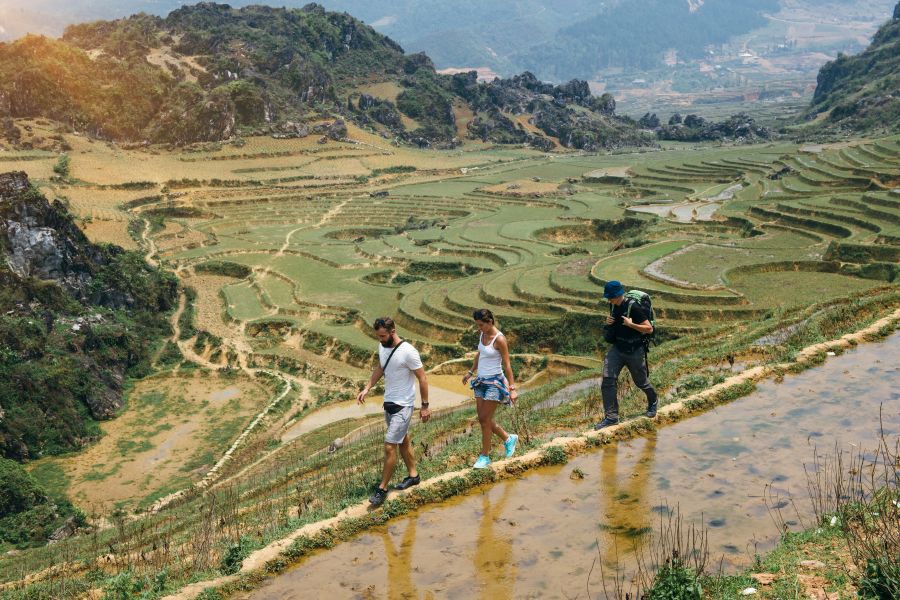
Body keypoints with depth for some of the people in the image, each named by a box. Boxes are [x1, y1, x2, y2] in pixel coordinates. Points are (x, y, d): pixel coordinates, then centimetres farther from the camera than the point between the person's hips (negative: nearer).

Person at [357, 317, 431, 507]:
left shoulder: (408, 351, -23)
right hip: (388, 402, 8)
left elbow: (422, 378, -16)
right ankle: (413, 475, 37)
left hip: (402, 406, -8)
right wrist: (367, 388, 7)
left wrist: (425, 406, -13)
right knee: (403, 441, 21)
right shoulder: (382, 347, 0)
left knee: (389, 447, -8)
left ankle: (382, 489, 1)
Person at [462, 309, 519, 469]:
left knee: (485, 420, -3)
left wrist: (512, 388, -17)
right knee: (483, 419, 10)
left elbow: (507, 365, -16)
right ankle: (509, 439, 30)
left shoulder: (499, 339, -18)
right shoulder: (482, 334, 4)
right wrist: (470, 372, 28)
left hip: (494, 382, -8)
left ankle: (485, 457, 10)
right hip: (481, 381, 8)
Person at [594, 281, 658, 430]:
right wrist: (608, 322, 0)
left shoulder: (633, 308, -21)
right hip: (617, 349, 6)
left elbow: (649, 329, -19)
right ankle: (611, 416, -5)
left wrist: (631, 324, -28)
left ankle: (653, 402, 45)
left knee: (641, 381, 13)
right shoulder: (615, 306, 2)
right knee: (607, 380, -10)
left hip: (634, 351, -6)